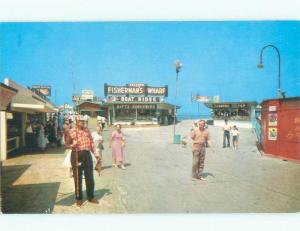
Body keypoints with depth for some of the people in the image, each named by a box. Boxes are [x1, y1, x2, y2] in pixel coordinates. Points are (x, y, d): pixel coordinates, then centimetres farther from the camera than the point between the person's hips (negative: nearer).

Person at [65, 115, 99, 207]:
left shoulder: (87, 130, 8)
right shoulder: (71, 132, -2)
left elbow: (91, 142, 11)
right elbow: (66, 144, 1)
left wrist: (95, 153, 7)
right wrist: (72, 145, -21)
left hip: (87, 154, 3)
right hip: (76, 155, -3)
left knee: (89, 176, 9)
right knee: (77, 177, 6)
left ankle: (91, 197, 24)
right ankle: (78, 198, 21)